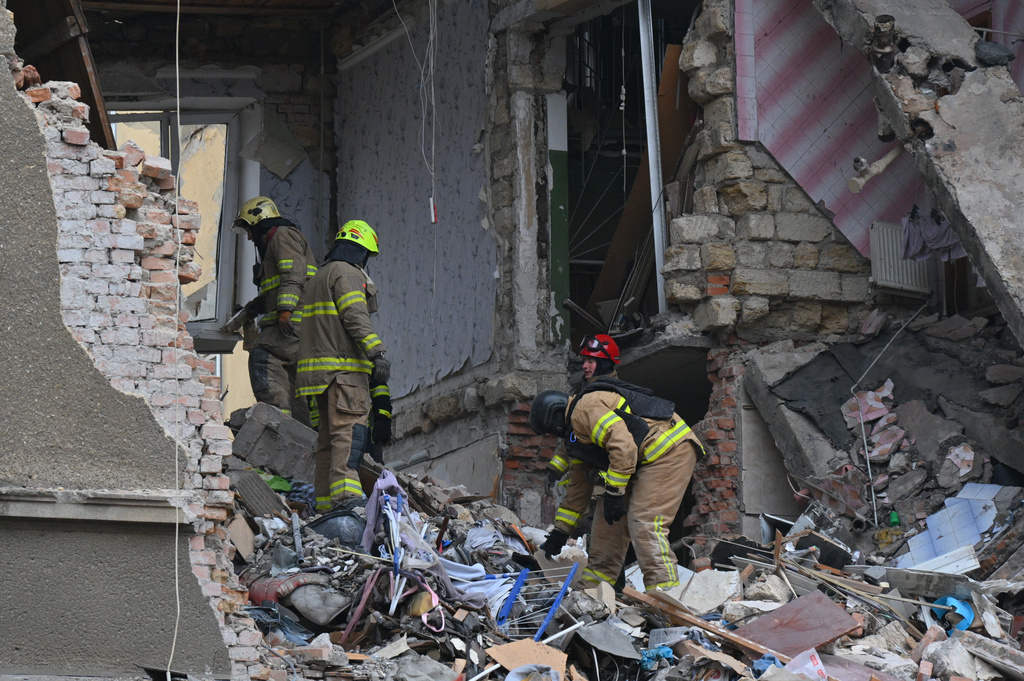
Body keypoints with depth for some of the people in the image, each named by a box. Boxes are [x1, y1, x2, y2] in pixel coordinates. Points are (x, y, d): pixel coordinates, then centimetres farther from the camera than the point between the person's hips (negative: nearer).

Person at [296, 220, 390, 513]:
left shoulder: (319, 277, 26)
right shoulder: (347, 274, -4)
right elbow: (356, 318, -17)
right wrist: (377, 353, -22)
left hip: (318, 368, 9)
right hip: (344, 368, -9)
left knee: (328, 434, 9)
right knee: (349, 431, -17)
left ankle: (325, 502, 6)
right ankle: (346, 494, -29)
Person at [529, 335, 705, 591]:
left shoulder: (585, 409, -12)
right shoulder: (575, 435, 22)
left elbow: (623, 445, -26)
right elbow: (578, 488, 30)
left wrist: (614, 492, -21)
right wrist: (560, 531, 31)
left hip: (669, 449, -11)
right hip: (646, 460, 11)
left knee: (644, 523, -18)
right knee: (608, 516, 11)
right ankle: (596, 585, 17)